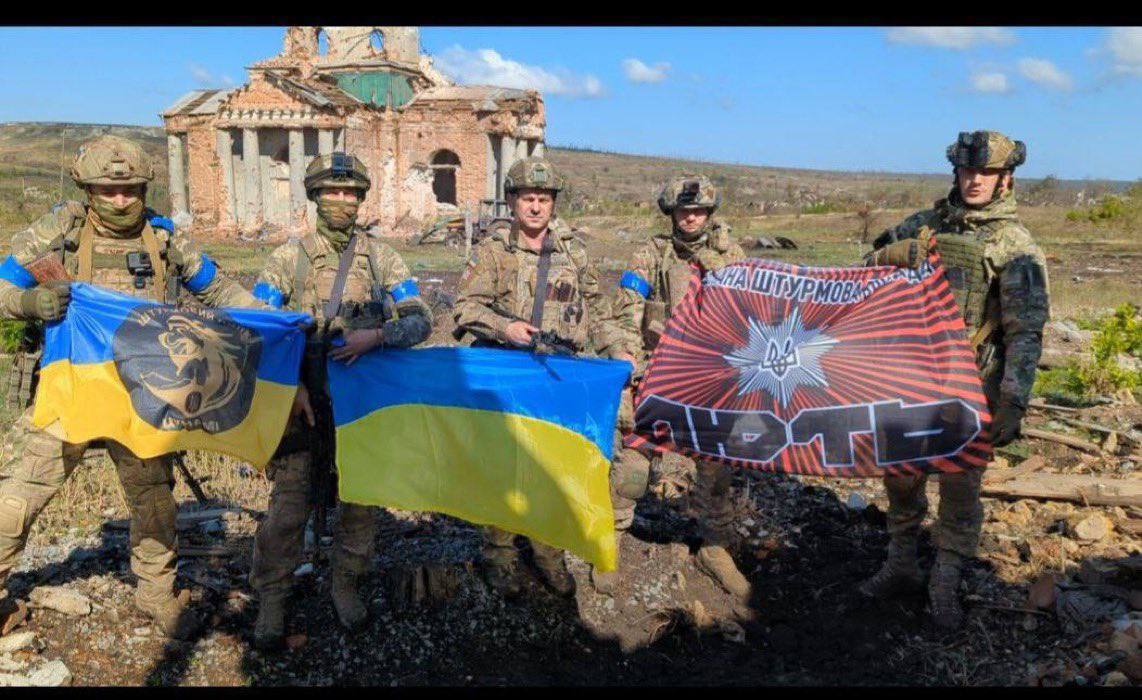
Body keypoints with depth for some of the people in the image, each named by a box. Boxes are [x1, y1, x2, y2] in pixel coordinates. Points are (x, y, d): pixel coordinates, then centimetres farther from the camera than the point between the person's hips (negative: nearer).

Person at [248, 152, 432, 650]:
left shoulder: (381, 257, 4)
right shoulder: (288, 258, 1)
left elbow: (420, 320, -2)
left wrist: (375, 336, -20)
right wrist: (290, 384, -11)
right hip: (305, 400, -1)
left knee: (361, 501, 10)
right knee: (288, 506, 0)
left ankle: (345, 586, 28)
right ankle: (271, 601, 15)